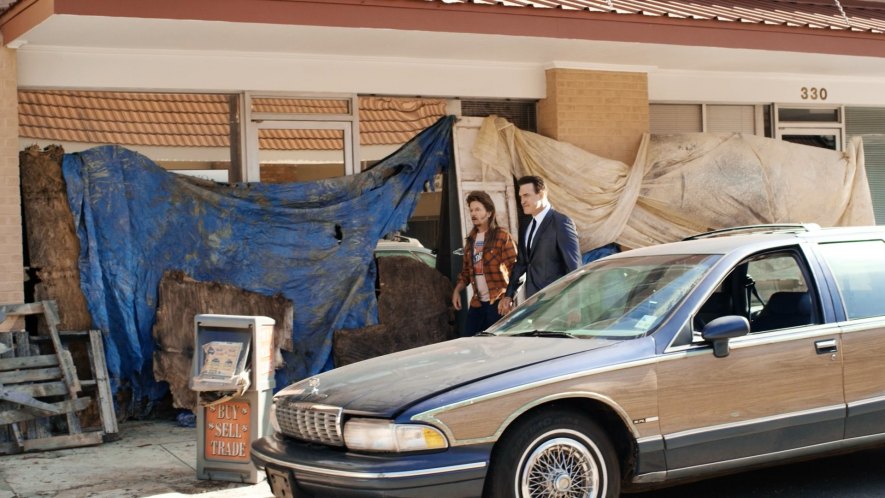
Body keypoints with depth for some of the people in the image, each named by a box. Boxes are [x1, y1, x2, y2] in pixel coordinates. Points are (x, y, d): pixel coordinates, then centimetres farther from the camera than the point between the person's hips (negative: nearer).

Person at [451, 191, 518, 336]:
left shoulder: (502, 236, -6)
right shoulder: (471, 239, 15)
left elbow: (514, 268, -12)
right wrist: (457, 290, 5)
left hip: (498, 302, -7)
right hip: (477, 302, 7)